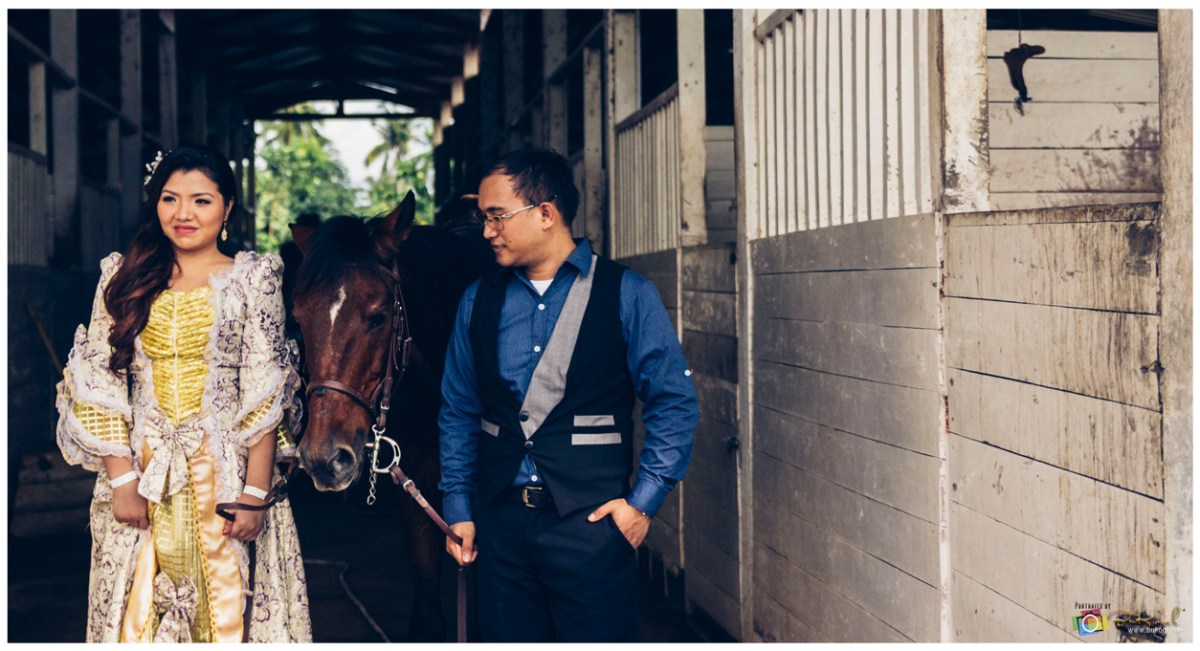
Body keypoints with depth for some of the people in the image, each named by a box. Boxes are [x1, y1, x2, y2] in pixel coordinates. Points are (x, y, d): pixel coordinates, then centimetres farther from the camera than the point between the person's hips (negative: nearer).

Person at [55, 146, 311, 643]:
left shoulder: (251, 280, 1)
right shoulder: (123, 278, 7)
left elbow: (265, 396, -4)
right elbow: (99, 387, 3)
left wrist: (255, 494, -12)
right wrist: (122, 479, -7)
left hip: (227, 473, -2)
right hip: (142, 476, 2)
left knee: (228, 609, 2)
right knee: (137, 613, 6)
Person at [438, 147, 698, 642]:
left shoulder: (626, 295, -3)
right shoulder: (478, 301, 8)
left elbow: (675, 403, -3)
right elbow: (458, 411, 12)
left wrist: (644, 499, -9)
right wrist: (458, 507, 7)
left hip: (591, 520, -3)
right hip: (500, 519, 4)